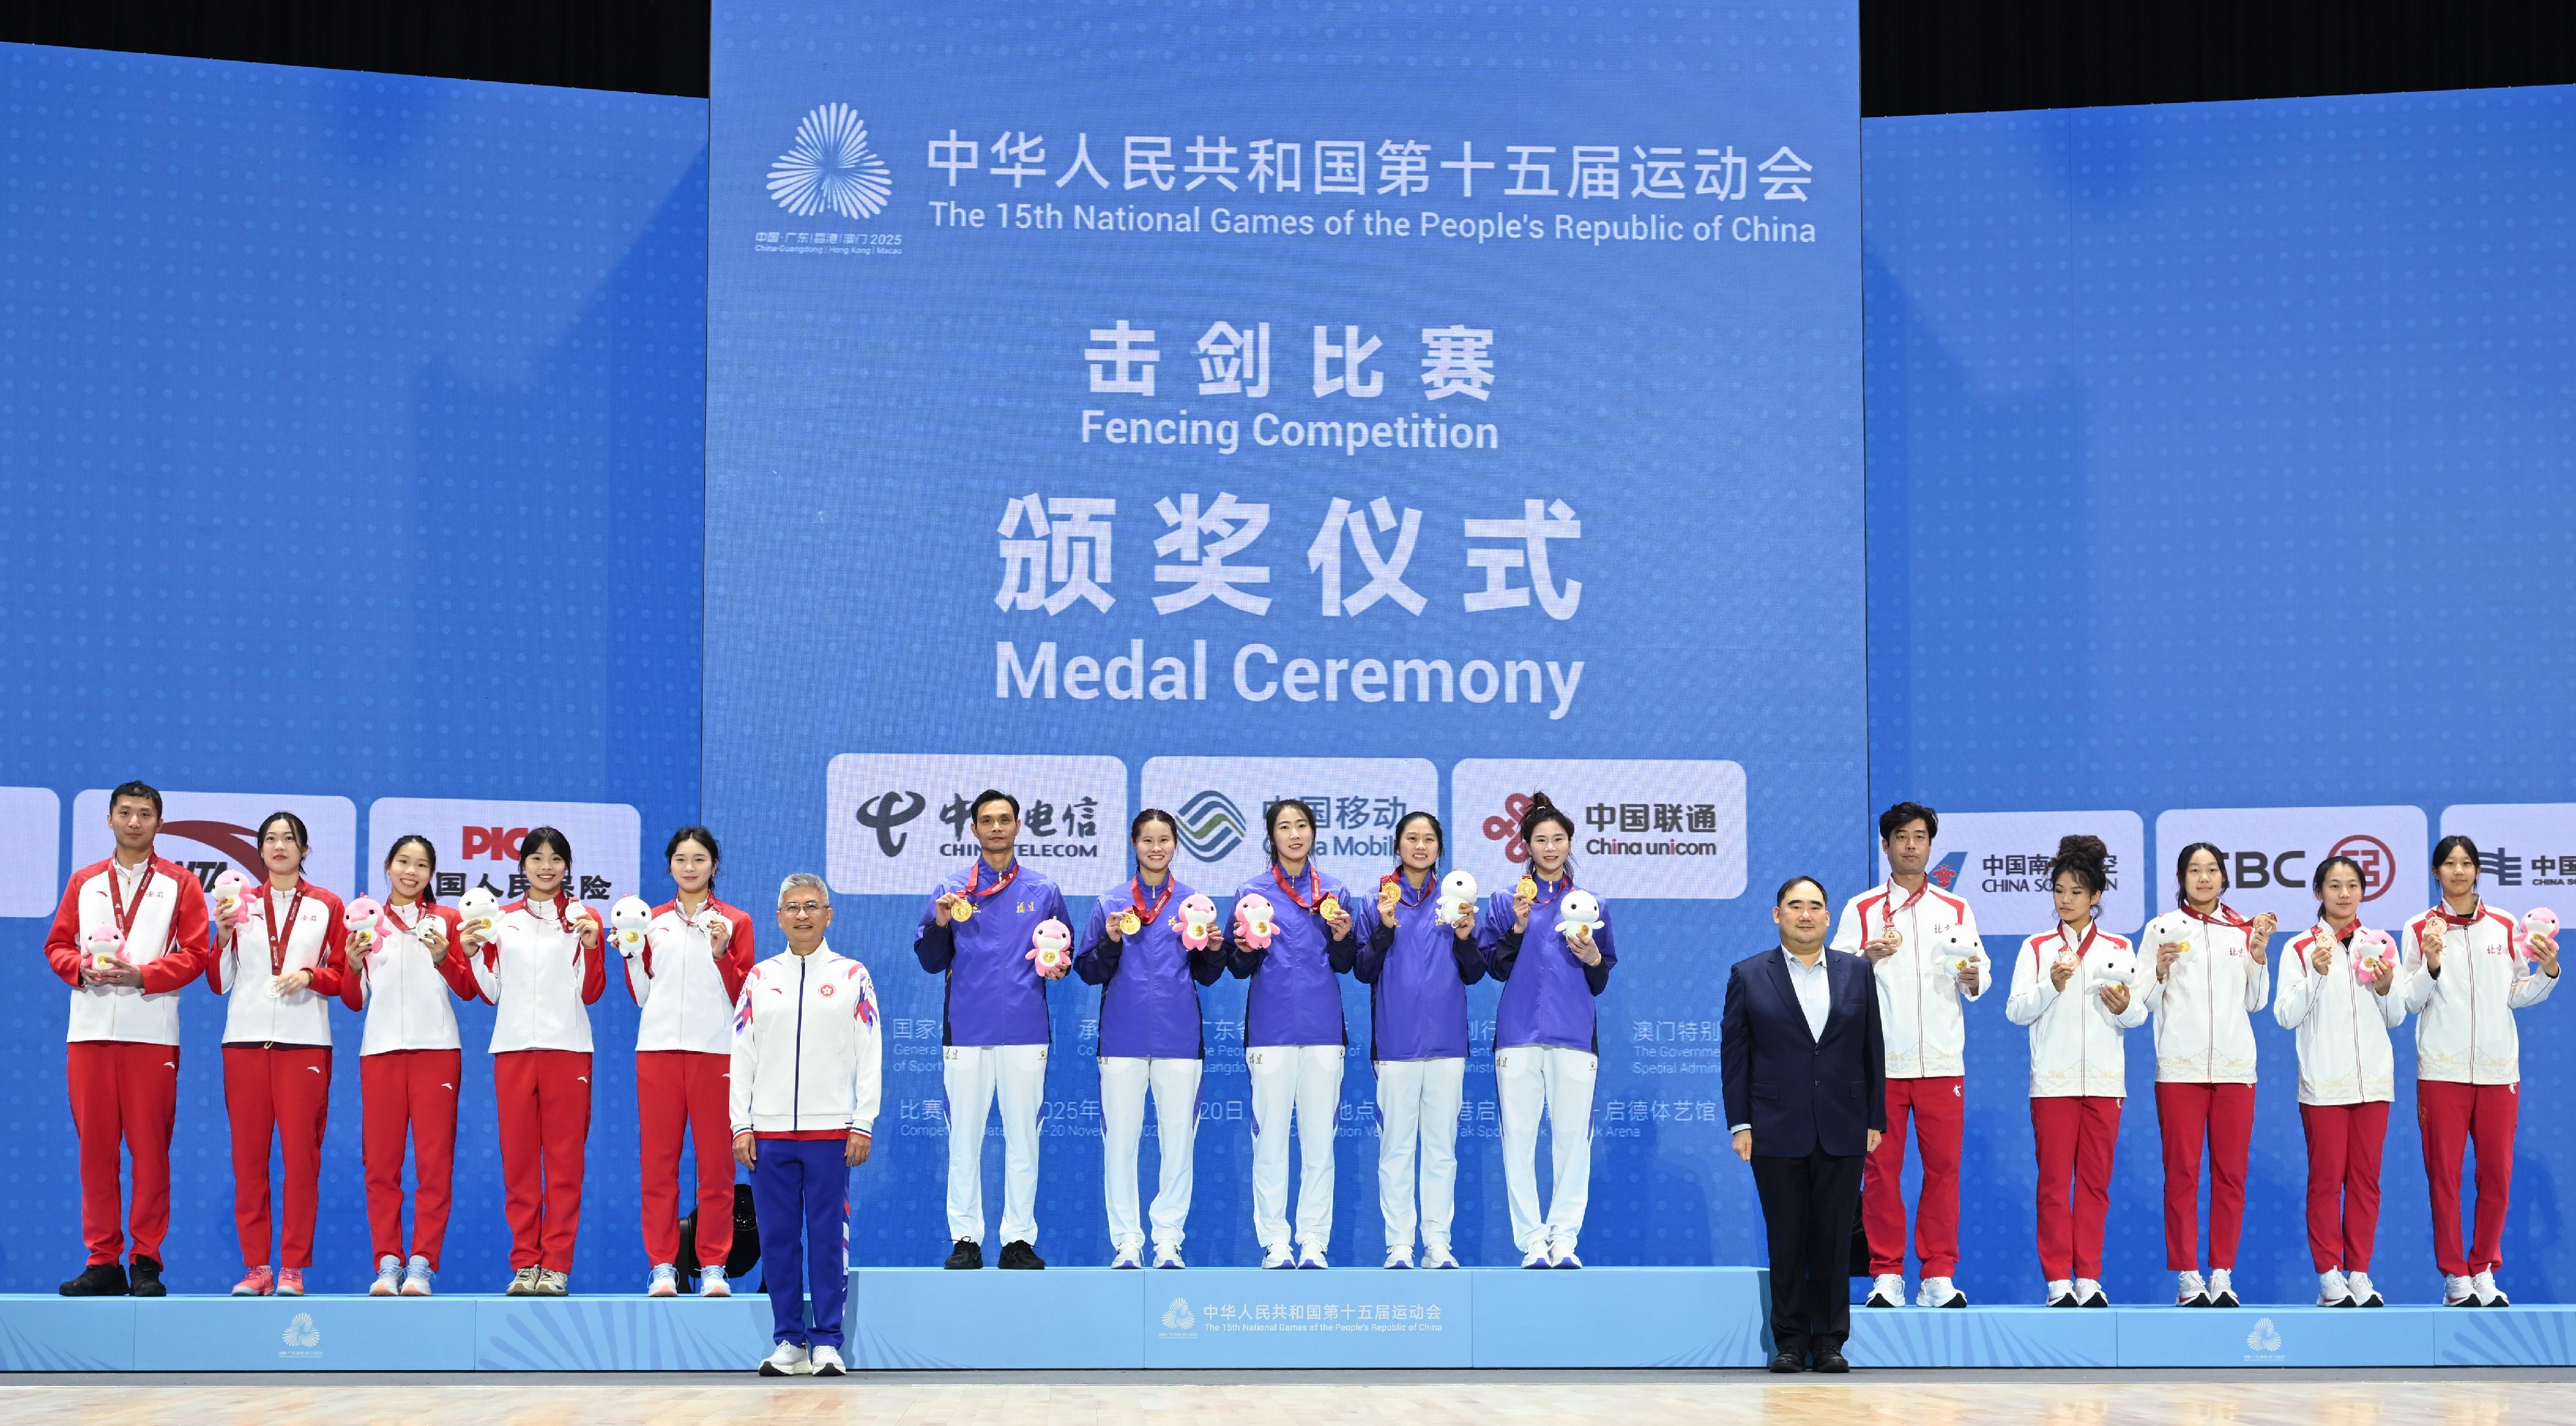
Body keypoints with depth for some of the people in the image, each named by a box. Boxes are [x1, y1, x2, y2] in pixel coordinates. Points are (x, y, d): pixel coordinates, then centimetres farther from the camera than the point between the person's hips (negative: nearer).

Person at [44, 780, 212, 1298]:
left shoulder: (179, 884, 7)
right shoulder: (83, 883, 16)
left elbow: (195, 953, 1)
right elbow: (57, 945, 13)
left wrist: (143, 974, -12)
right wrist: (81, 968, -7)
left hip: (152, 1032, -3)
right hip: (89, 1030, 3)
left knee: (150, 1147, -3)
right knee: (95, 1145, 2)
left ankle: (147, 1262, 1)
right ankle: (102, 1262, 7)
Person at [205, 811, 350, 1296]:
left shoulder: (328, 905, 10)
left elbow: (342, 974, 7)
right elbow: (220, 982, 11)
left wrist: (311, 976, -11)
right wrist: (224, 937, -5)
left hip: (304, 1041, -2)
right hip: (245, 1040, 2)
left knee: (301, 1155, -5)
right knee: (248, 1155, 1)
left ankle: (293, 1268, -1)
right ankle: (255, 1267, 6)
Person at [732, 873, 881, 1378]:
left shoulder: (852, 977, 4)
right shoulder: (760, 977, 9)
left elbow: (869, 1055, 2)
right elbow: (742, 1055, 9)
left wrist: (863, 1124, -5)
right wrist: (741, 1124, 1)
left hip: (831, 1129, -2)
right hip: (769, 1131, 2)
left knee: (828, 1237, 0)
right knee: (778, 1237, 4)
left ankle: (827, 1342, 5)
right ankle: (788, 1342, 11)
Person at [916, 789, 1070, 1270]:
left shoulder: (1043, 890, 10)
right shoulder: (952, 889, 7)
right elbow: (931, 962, 5)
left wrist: (1058, 968, -5)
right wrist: (940, 923, -12)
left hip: (1026, 1031, 0)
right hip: (966, 1030, 0)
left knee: (1023, 1136, 2)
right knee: (964, 1136, 2)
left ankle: (1019, 1239, 7)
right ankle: (965, 1238, 7)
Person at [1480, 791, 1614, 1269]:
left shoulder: (1591, 904, 14)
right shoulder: (1505, 900, 11)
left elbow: (1601, 984, 15)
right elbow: (1495, 968, 5)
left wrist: (1593, 959, -6)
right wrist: (1517, 927, -9)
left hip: (1575, 1033, 1)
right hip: (1520, 1031, -1)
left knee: (1574, 1137, -3)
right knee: (1519, 1138, -4)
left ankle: (1565, 1238, 3)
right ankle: (1532, 1239, 1)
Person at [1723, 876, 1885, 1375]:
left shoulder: (1857, 972, 9)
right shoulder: (1749, 975, 4)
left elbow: (1873, 1050, 9)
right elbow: (1734, 1053, 2)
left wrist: (1875, 1121, 4)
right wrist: (1740, 1124, -4)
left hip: (1842, 1132, 1)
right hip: (1777, 1132, -1)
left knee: (1834, 1239, 3)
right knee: (1786, 1240, 2)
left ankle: (1830, 1341, 9)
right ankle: (1790, 1342, 8)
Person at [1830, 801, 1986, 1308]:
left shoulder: (1956, 910, 13)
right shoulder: (1861, 910, 8)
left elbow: (1983, 975, 10)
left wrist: (1972, 976, -12)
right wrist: (1869, 957, -17)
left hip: (1942, 1061, 1)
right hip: (1880, 1060, -1)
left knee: (1943, 1167, -1)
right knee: (1881, 1168, -1)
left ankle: (1938, 1276, 4)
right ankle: (1886, 1275, 5)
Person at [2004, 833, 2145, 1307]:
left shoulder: (2120, 949, 10)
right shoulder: (2036, 948, 7)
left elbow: (2140, 1014, 6)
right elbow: (2015, 1010, -1)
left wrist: (2124, 1008, -15)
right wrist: (2051, 986, -16)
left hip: (2104, 1079, 1)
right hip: (2052, 1079, -1)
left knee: (2095, 1181, 2)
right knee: (2054, 1182, -3)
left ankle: (2089, 1280, 6)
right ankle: (2058, 1281, 1)